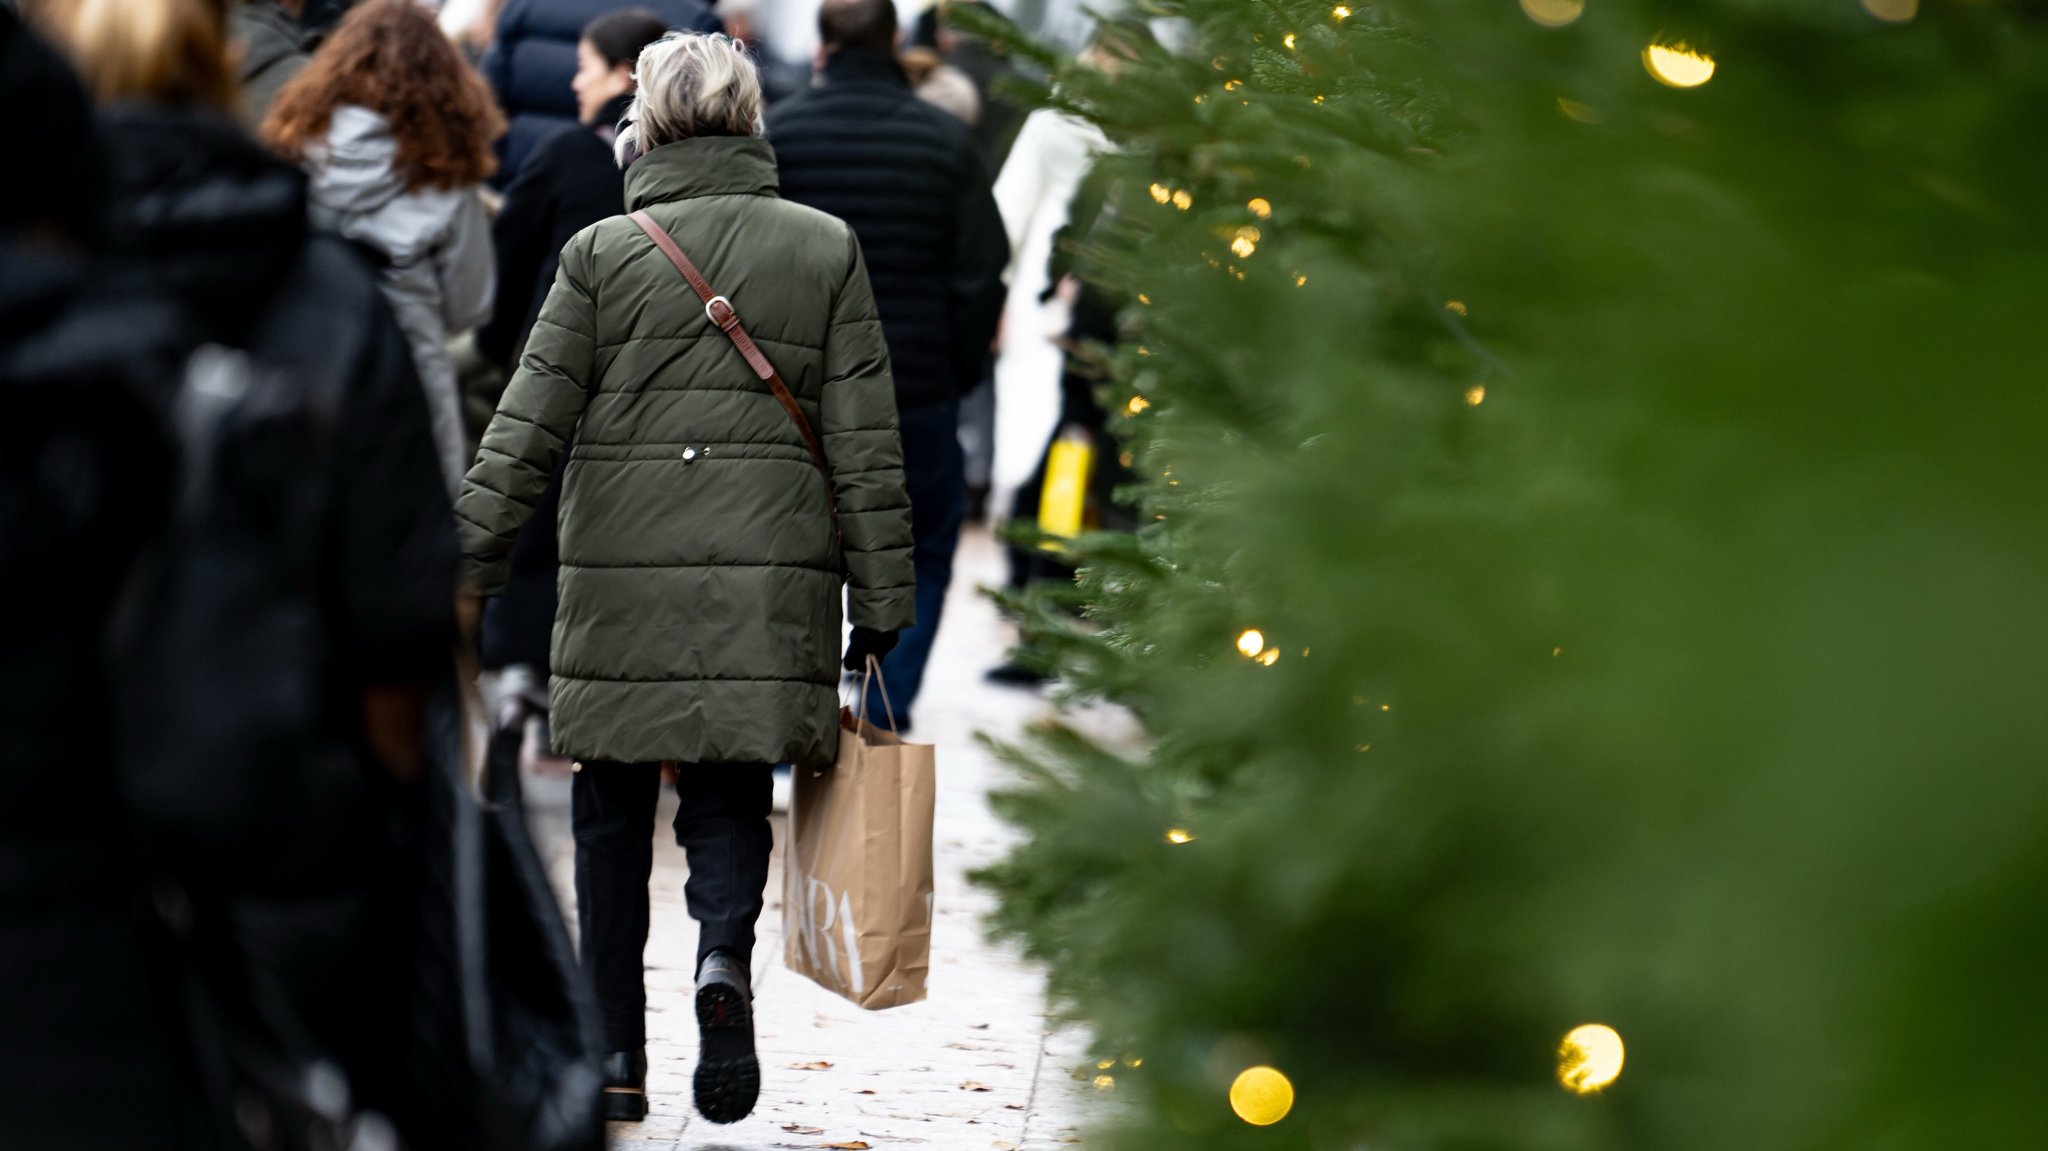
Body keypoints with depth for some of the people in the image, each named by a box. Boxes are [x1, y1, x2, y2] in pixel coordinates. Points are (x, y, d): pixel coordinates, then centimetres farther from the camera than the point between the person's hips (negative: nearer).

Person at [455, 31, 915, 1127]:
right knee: (730, 795, 11)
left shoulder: (601, 253, 0)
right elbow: (866, 442, 3)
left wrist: (467, 567, 2)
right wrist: (879, 604, 7)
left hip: (621, 578, -1)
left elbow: (525, 428, -2)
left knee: (611, 815, 12)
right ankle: (725, 952, -19)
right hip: (769, 582, 1)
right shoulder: (826, 248, 4)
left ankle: (615, 1054, 11)